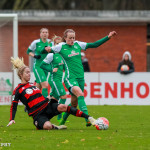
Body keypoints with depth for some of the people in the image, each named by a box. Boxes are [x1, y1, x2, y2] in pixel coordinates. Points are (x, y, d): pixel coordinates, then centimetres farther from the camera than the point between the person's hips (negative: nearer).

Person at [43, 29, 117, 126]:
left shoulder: (78, 44, 9)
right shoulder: (61, 47, -2)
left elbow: (94, 45, 12)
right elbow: (47, 50, -2)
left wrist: (108, 37, 8)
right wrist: (46, 49, -26)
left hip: (80, 77, 6)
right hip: (70, 77, -6)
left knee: (74, 103, 10)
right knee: (80, 94, -30)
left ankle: (63, 121, 31)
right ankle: (87, 119, -40)